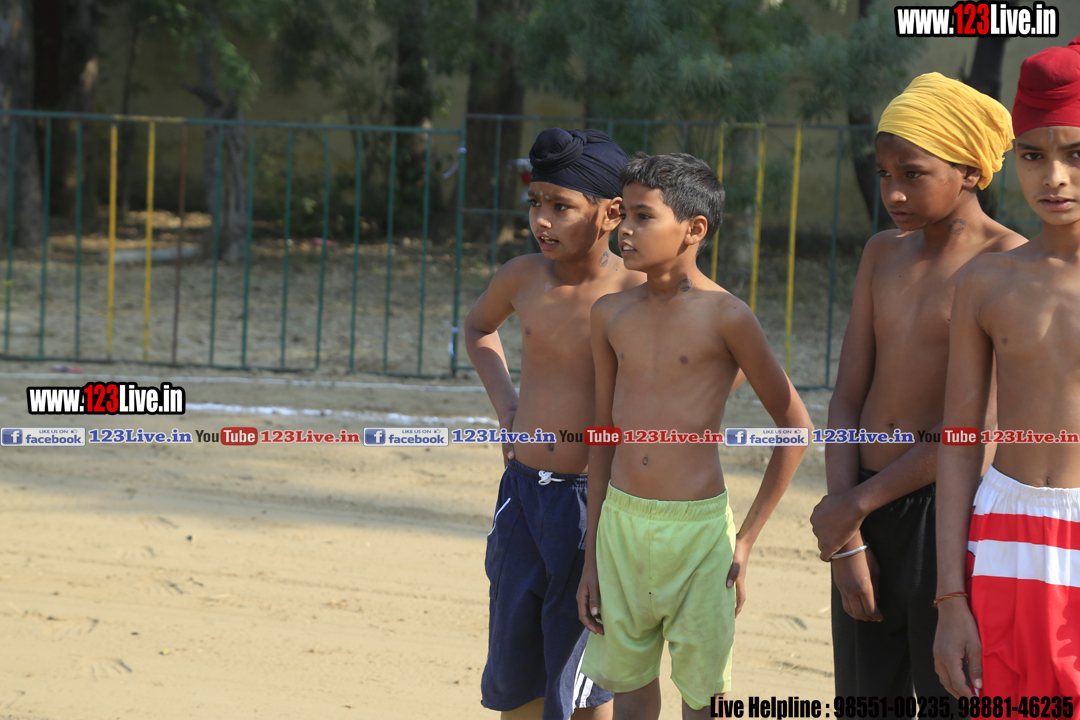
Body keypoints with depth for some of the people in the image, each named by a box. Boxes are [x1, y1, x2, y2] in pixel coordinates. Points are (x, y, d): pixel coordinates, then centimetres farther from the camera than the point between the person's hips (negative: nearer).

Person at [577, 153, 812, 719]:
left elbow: (794, 423, -2)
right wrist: (592, 558, 12)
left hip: (698, 529, -5)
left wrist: (746, 540, -3)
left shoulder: (725, 317, -9)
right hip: (620, 524, 5)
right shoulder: (611, 314, 6)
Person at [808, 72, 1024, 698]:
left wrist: (856, 503, -11)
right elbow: (848, 397, 8)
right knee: (866, 697, 12)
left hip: (944, 507, -6)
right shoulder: (884, 254, 12)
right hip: (863, 514, 6)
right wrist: (846, 541, -2)